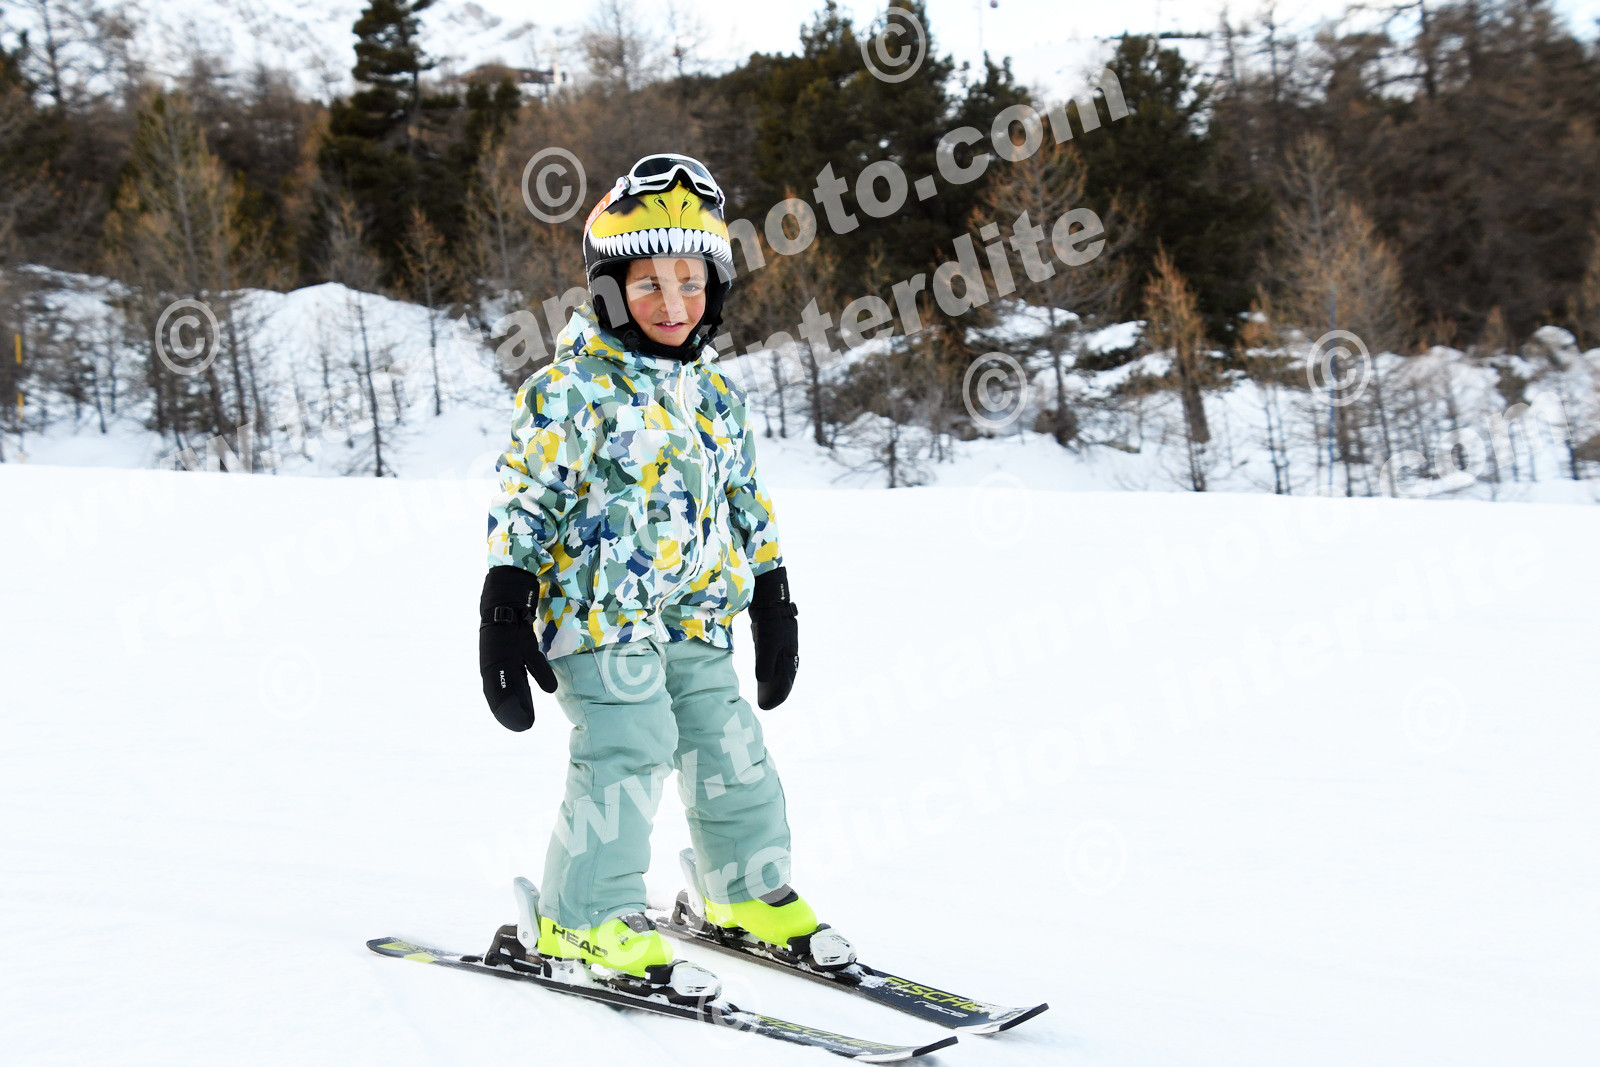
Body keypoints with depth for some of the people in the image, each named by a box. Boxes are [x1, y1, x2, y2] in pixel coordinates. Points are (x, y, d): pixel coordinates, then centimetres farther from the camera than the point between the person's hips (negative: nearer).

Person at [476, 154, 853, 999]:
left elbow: (747, 504, 21)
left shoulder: (716, 393, 13)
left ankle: (749, 891, 27)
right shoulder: (574, 387, -7)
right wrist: (504, 613, -13)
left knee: (729, 750, 9)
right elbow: (525, 497, -8)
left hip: (697, 618, 6)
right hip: (601, 611, -6)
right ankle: (586, 919, -1)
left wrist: (773, 606, 21)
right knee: (624, 754, -14)